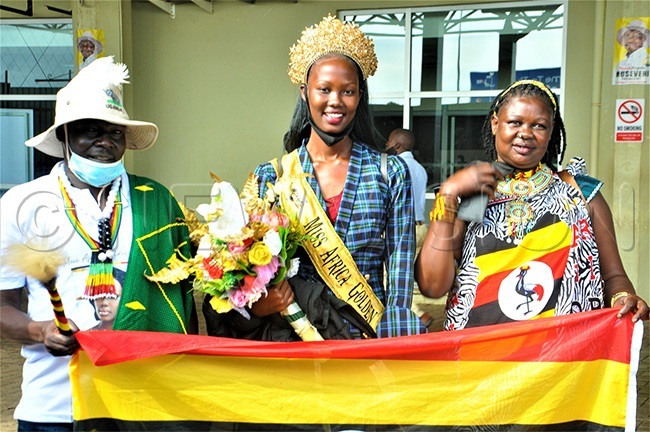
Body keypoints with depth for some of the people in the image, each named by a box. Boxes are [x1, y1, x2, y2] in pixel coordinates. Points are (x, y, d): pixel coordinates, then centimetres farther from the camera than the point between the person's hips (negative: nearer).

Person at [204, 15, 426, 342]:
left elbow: (400, 270, -3)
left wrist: (394, 345, -11)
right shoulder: (270, 176, 2)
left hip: (371, 334, 0)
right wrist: (257, 304, -15)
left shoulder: (391, 172, 0)